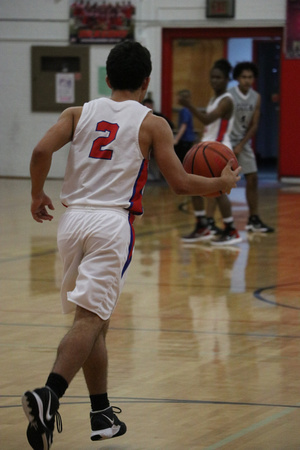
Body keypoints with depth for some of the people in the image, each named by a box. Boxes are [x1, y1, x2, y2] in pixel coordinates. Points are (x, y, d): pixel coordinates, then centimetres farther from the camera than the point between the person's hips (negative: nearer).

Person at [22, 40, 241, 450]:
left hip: (72, 219, 5)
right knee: (89, 319, -12)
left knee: (95, 320, 17)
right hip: (112, 221, -5)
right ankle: (48, 396, -35)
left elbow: (42, 150, -4)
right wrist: (222, 183, 17)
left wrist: (37, 195, 11)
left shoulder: (79, 113, 11)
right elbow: (180, 183, 0)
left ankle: (102, 416, 22)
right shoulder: (152, 124, 3)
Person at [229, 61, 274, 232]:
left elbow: (254, 125, 3)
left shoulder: (256, 98, 1)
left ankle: (254, 220, 17)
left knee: (253, 179, 7)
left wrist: (241, 145, -7)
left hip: (244, 143, 6)